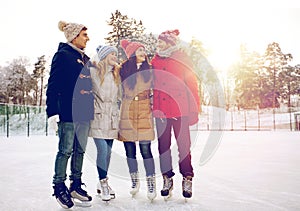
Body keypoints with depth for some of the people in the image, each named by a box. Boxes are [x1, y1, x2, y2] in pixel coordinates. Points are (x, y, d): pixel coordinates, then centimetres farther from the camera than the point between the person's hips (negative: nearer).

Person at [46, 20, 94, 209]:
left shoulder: (86, 59, 18)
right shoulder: (62, 55, -5)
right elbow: (53, 85, -10)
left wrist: (92, 109, 20)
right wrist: (53, 112, -16)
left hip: (85, 113, 8)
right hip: (68, 112, -7)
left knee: (80, 150, 12)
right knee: (66, 151, -1)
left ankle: (76, 185, 24)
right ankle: (59, 187, 14)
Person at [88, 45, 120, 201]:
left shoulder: (116, 74, 17)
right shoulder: (94, 71, 0)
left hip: (112, 117, 5)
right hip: (99, 116, -5)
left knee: (108, 150, 6)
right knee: (102, 149, -13)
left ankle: (102, 183, 19)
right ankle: (103, 183, 0)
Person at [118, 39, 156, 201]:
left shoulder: (149, 69, 8)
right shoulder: (123, 70, 5)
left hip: (144, 112, -1)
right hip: (127, 112, 1)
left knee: (145, 149, -7)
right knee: (130, 150, 7)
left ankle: (151, 184, 3)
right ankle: (135, 181, 23)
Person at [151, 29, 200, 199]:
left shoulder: (182, 59, 0)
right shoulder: (155, 61, 10)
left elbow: (192, 84, -2)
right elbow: (150, 82, 15)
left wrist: (194, 110, -7)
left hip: (180, 109, -3)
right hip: (161, 110, 4)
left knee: (183, 145, 3)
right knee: (163, 145, 8)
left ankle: (187, 179, 16)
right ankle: (167, 179, 21)